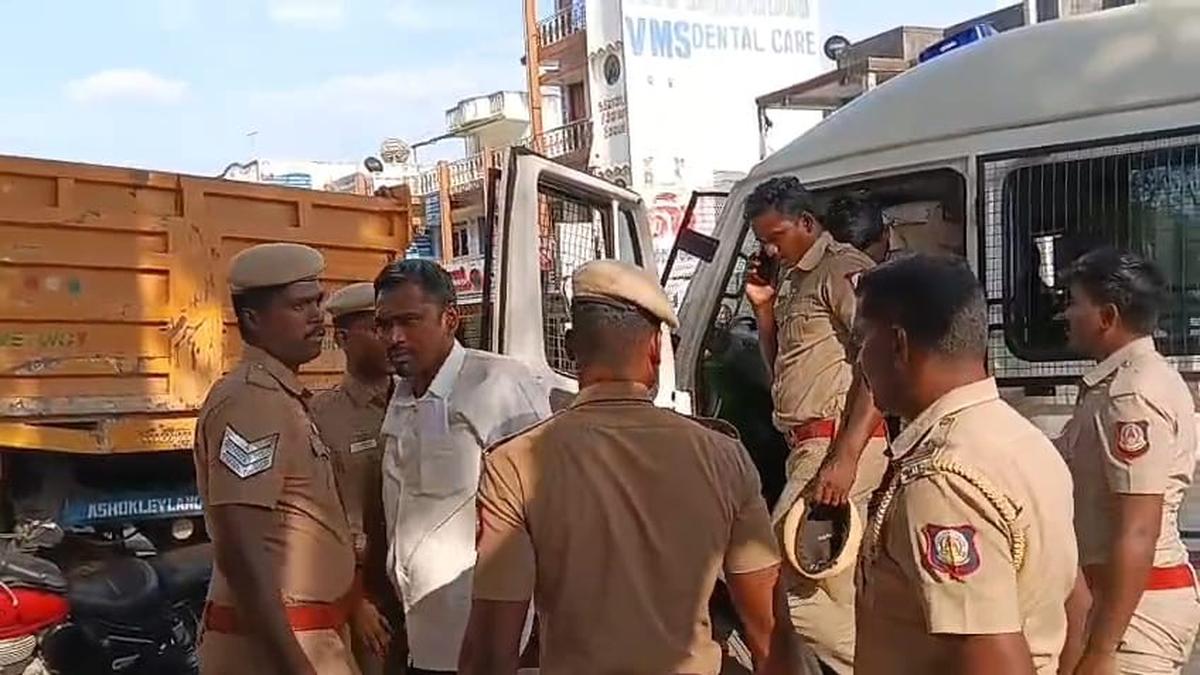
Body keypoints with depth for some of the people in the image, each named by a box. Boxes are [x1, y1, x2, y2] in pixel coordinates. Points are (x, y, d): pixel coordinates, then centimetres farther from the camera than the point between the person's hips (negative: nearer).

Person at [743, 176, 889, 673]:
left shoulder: (845, 270, -8)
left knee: (776, 574, -12)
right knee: (841, 592, 10)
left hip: (838, 444, -9)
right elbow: (779, 368, 27)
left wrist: (843, 459, -25)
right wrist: (763, 307, 12)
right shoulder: (795, 281, 20)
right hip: (811, 446, 9)